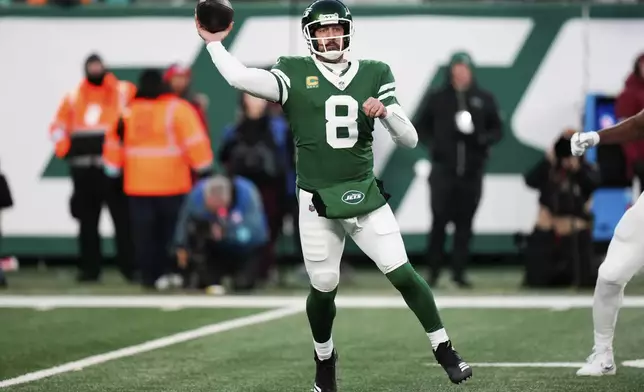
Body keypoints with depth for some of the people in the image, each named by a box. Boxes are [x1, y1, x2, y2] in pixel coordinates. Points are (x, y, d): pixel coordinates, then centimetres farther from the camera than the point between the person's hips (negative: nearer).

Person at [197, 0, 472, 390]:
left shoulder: (374, 75, 4)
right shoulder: (295, 75, -2)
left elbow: (410, 140, 1)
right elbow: (241, 78, -20)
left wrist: (386, 111, -17)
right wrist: (214, 43, -15)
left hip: (366, 196, 1)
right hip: (318, 203, -1)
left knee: (403, 274, -6)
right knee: (324, 288, 4)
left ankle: (445, 351, 7)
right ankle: (325, 359, 30)